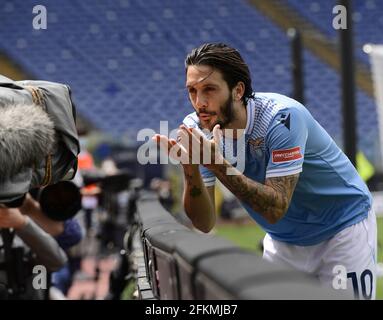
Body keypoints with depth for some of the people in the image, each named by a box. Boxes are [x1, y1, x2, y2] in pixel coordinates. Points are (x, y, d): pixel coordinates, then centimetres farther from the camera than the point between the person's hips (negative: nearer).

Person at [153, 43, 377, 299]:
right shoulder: (197, 130, -13)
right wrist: (190, 169, -32)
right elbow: (205, 224, -15)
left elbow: (275, 209, -33)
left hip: (342, 229, -5)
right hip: (284, 239, 5)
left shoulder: (282, 117, -29)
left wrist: (217, 165, -41)